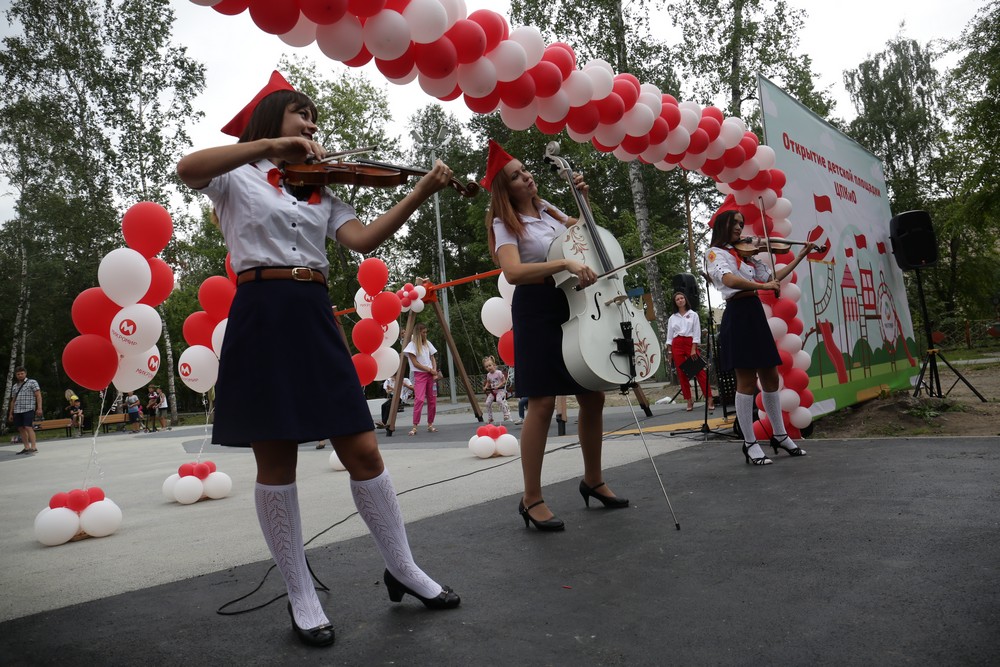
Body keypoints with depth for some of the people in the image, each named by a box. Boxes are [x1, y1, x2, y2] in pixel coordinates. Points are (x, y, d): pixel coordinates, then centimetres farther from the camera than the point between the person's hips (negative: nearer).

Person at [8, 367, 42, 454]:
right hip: (17, 411, 6)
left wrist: (39, 408, -13)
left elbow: (38, 396, -3)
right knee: (21, 429, 3)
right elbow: (13, 401, 22)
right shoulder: (15, 386, 19)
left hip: (29, 409, -6)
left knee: (28, 427, -15)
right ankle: (26, 447, 8)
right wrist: (10, 413, 17)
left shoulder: (32, 382, 3)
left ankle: (33, 447, -19)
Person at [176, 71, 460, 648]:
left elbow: (362, 239, 1)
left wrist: (421, 193, -8)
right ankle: (302, 596, 17)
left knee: (364, 451, 2)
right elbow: (187, 169, -15)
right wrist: (274, 145, -19)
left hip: (316, 321, 4)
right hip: (261, 318, -3)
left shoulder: (320, 191, 18)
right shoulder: (237, 178, 8)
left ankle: (403, 569, 19)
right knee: (277, 464, 2)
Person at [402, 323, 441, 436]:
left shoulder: (427, 343, 12)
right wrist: (429, 370, -12)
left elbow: (433, 359, 12)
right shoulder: (412, 345, -6)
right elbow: (415, 363, -11)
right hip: (419, 375, -6)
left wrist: (435, 372, -3)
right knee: (419, 399, -18)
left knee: (432, 400, 3)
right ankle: (414, 426, -15)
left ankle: (430, 424, 13)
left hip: (430, 375, 6)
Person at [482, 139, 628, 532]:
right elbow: (514, 272, -25)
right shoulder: (505, 224, -6)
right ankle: (531, 499, 1)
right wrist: (565, 263, -32)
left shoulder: (548, 209, 15)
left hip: (573, 307, 7)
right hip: (537, 312, -7)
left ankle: (593, 480, 26)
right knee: (542, 402, -10)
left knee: (593, 397, 8)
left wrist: (583, 201, 14)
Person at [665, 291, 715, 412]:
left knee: (700, 371, -9)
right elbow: (669, 336, 10)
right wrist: (669, 351, 2)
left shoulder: (693, 315, 6)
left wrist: (693, 349, -9)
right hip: (677, 345, 3)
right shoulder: (672, 318, 11)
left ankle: (709, 399, -10)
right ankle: (689, 401, 6)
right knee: (681, 374, 1)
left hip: (691, 343, -2)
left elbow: (697, 333, 0)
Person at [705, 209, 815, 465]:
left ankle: (780, 436, 24)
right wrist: (762, 286, -28)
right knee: (747, 381, -5)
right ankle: (750, 444, 4)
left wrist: (800, 256, 18)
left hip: (756, 314, 8)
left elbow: (773, 277, 19)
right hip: (738, 316, -8)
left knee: (770, 377, 11)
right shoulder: (715, 253, -3)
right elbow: (730, 280, -23)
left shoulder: (745, 254, 20)